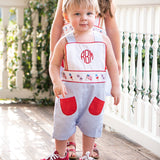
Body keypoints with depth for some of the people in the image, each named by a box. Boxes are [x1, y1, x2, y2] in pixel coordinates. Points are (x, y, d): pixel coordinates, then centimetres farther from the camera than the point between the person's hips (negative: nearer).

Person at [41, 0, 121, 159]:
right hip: (70, 91, -1)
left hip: (95, 92, 1)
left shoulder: (103, 40, 1)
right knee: (63, 123, 9)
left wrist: (116, 86, 5)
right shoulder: (65, 42, -4)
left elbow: (112, 64, 7)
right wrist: (57, 82, -17)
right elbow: (54, 64, -1)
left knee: (91, 125, 11)